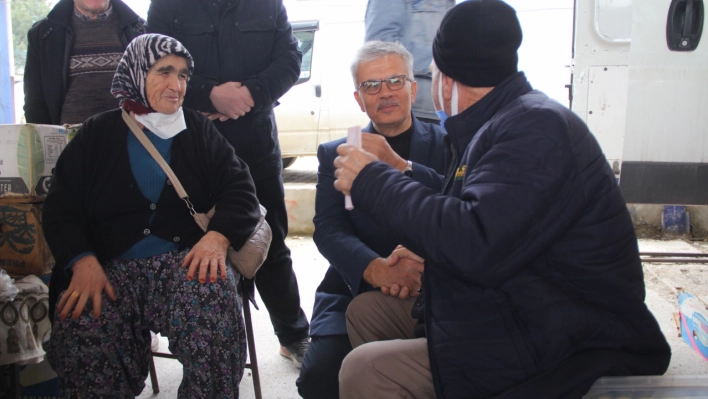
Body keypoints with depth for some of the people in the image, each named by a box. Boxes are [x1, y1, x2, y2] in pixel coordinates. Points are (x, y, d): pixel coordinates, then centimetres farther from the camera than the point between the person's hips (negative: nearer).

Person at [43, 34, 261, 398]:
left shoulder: (200, 130, 14)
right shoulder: (98, 133, 13)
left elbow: (239, 191, 4)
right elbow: (61, 207, 7)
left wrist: (218, 236, -17)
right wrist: (82, 260, -14)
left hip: (187, 258, 0)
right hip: (112, 265, 0)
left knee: (213, 299, -33)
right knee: (79, 336, -29)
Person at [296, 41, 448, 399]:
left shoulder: (447, 145, 6)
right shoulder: (334, 154, 11)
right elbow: (328, 229, -2)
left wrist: (397, 165, -22)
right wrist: (374, 269, -22)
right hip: (355, 290, 1)